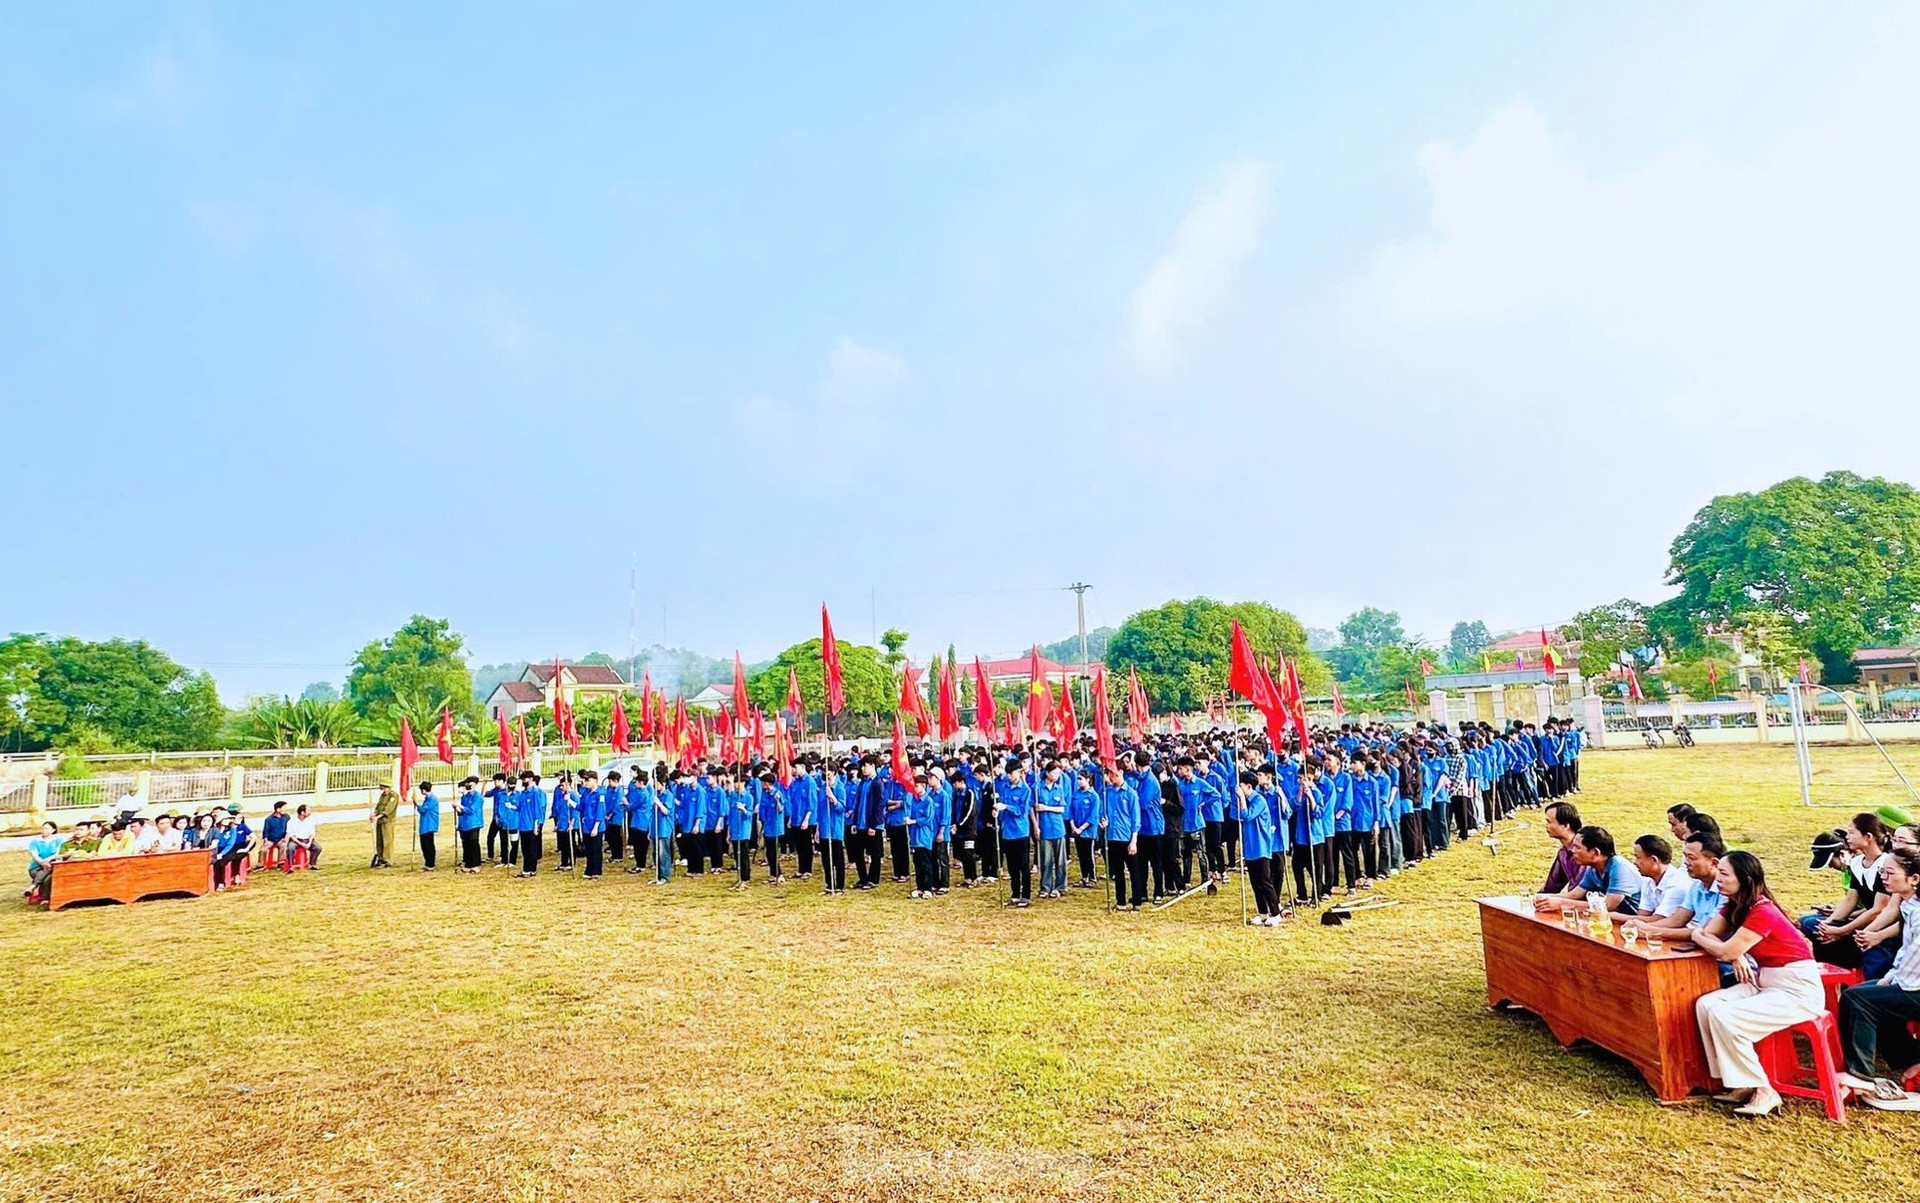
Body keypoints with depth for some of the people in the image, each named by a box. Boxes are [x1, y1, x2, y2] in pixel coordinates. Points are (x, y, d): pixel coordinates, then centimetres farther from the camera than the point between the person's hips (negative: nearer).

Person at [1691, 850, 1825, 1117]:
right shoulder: (1734, 906, 7)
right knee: (1705, 1004, -10)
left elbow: (1725, 951, -21)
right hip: (1766, 983, 9)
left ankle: (1763, 1092, -8)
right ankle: (1741, 1085, -3)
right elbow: (1705, 934, 1)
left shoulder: (1763, 913, -22)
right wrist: (1736, 954, -17)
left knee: (1723, 1016, -22)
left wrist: (1699, 937, -1)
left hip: (1799, 990, -9)